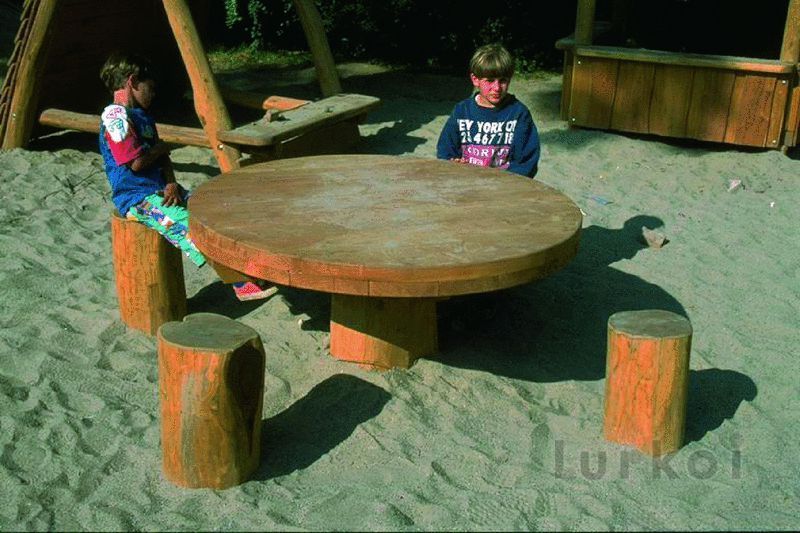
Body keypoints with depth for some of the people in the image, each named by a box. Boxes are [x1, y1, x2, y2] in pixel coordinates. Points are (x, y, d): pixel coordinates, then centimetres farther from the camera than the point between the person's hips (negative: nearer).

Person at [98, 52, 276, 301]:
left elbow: (163, 158, 14)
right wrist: (160, 148, -1)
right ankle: (242, 283, -20)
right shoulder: (115, 115, -12)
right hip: (136, 198, -9)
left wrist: (171, 183, -6)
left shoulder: (143, 116, 17)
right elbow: (135, 163, -20)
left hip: (160, 189, 9)